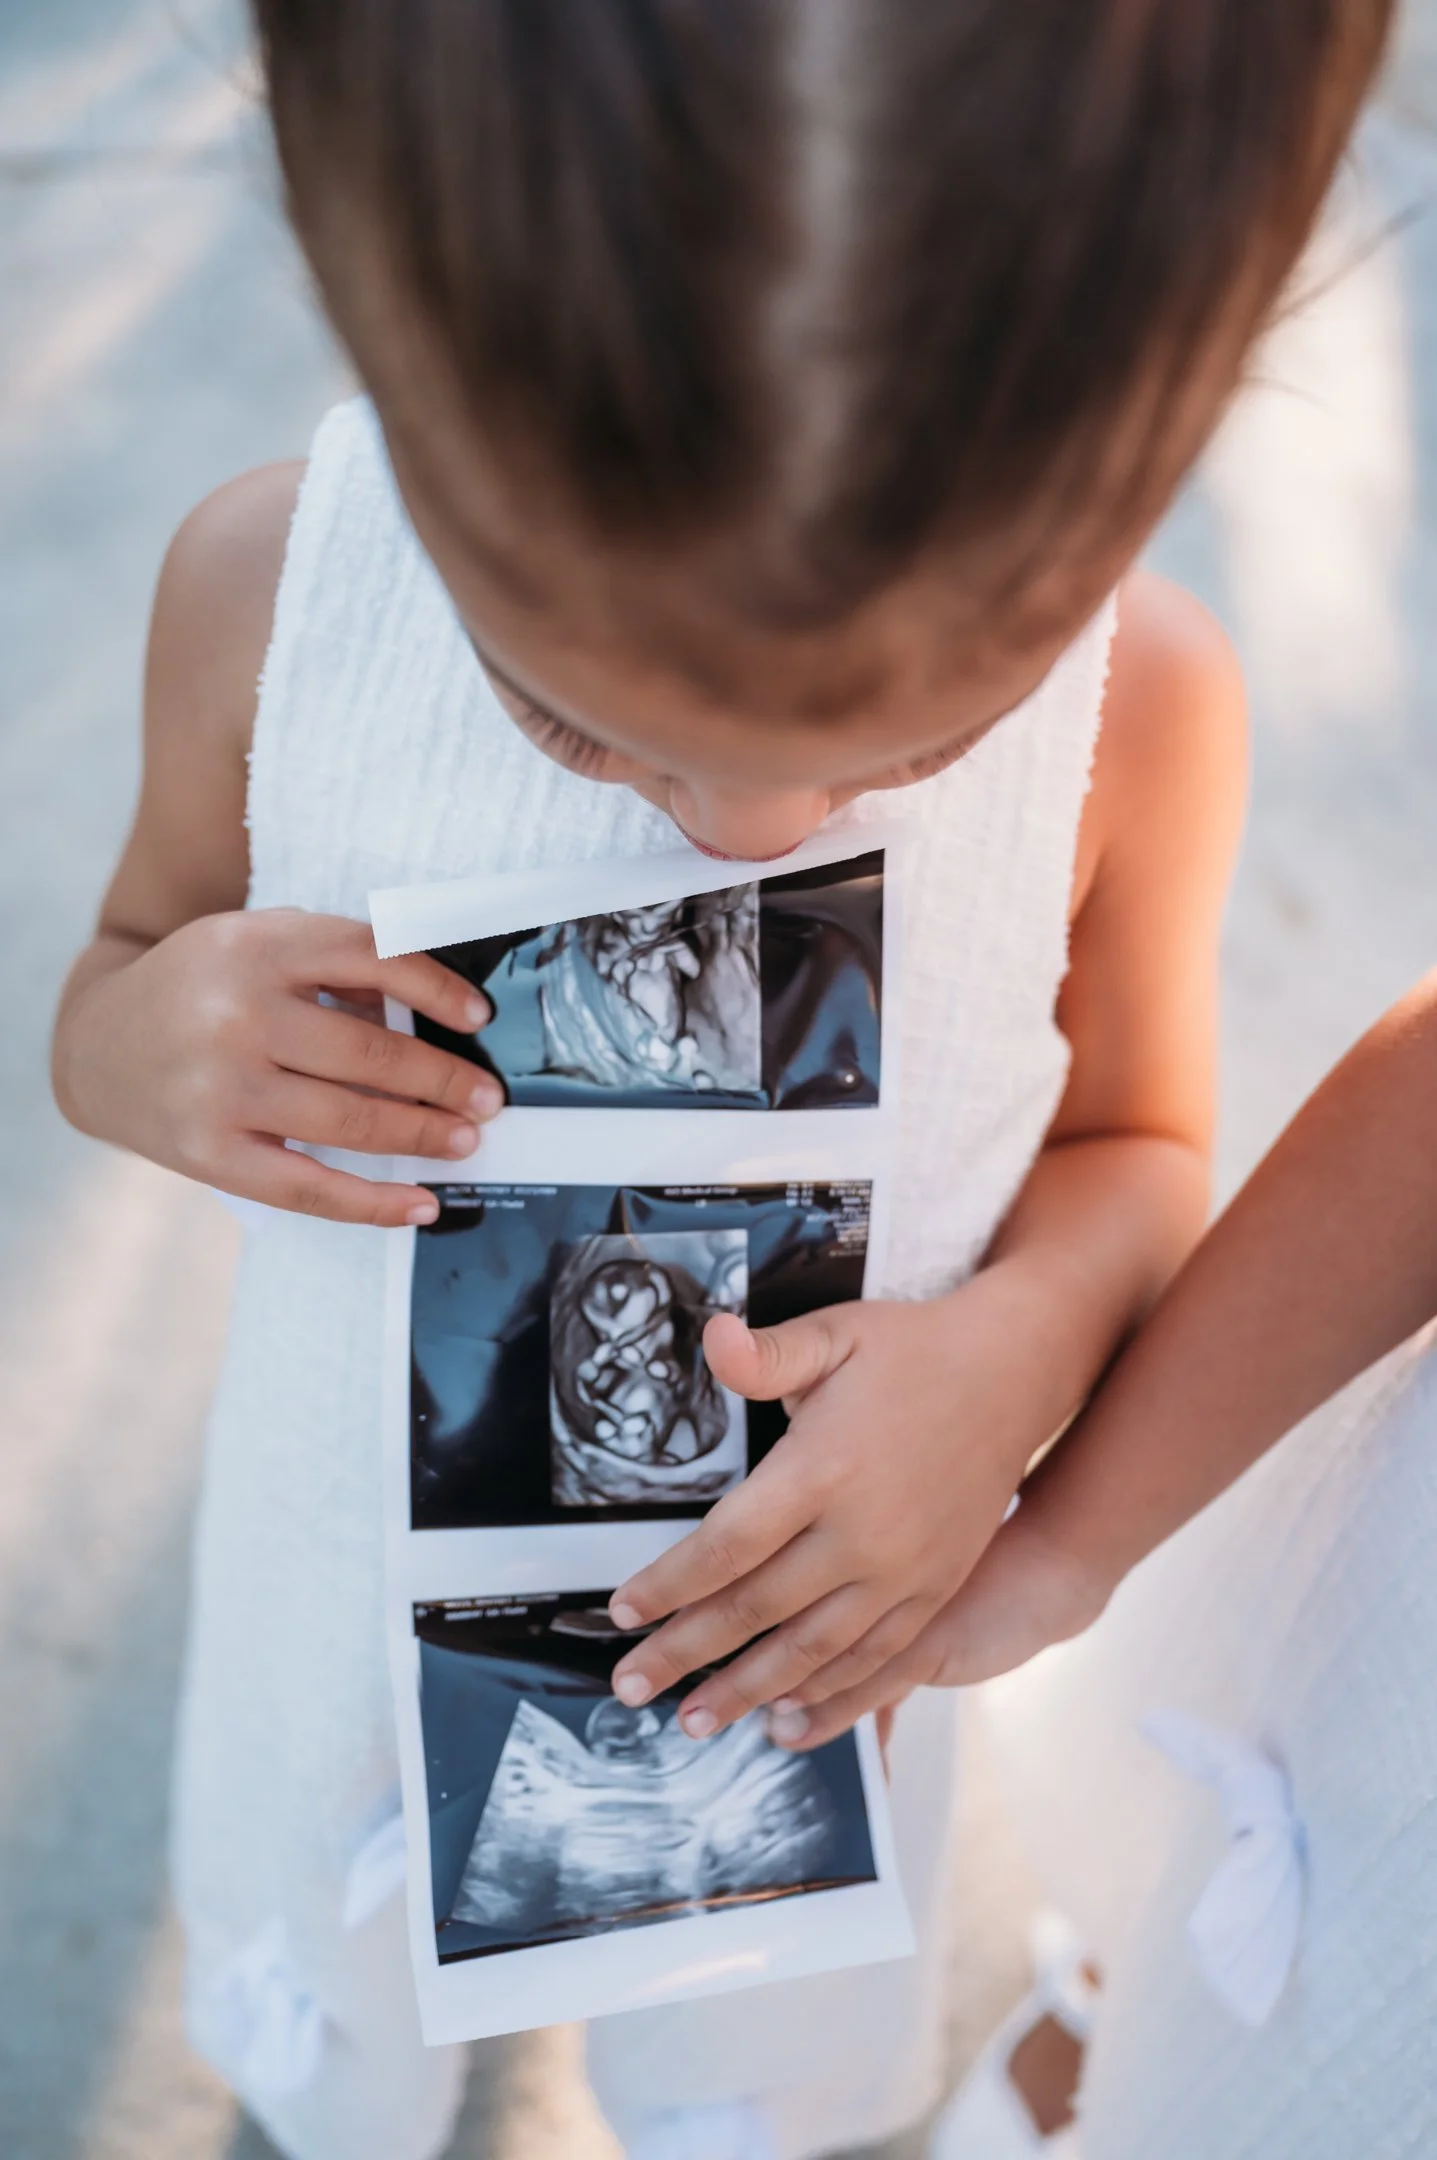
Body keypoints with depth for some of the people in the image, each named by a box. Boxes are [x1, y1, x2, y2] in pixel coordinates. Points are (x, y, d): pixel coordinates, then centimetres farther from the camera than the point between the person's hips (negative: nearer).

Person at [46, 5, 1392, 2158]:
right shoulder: (265, 589, -25)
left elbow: (1134, 1146, -8)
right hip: (360, 1550, 1)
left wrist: (1029, 1339, -31)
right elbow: (123, 972, -7)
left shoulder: (1143, 701, -26)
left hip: (794, 1590, 0)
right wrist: (132, 1039, -31)